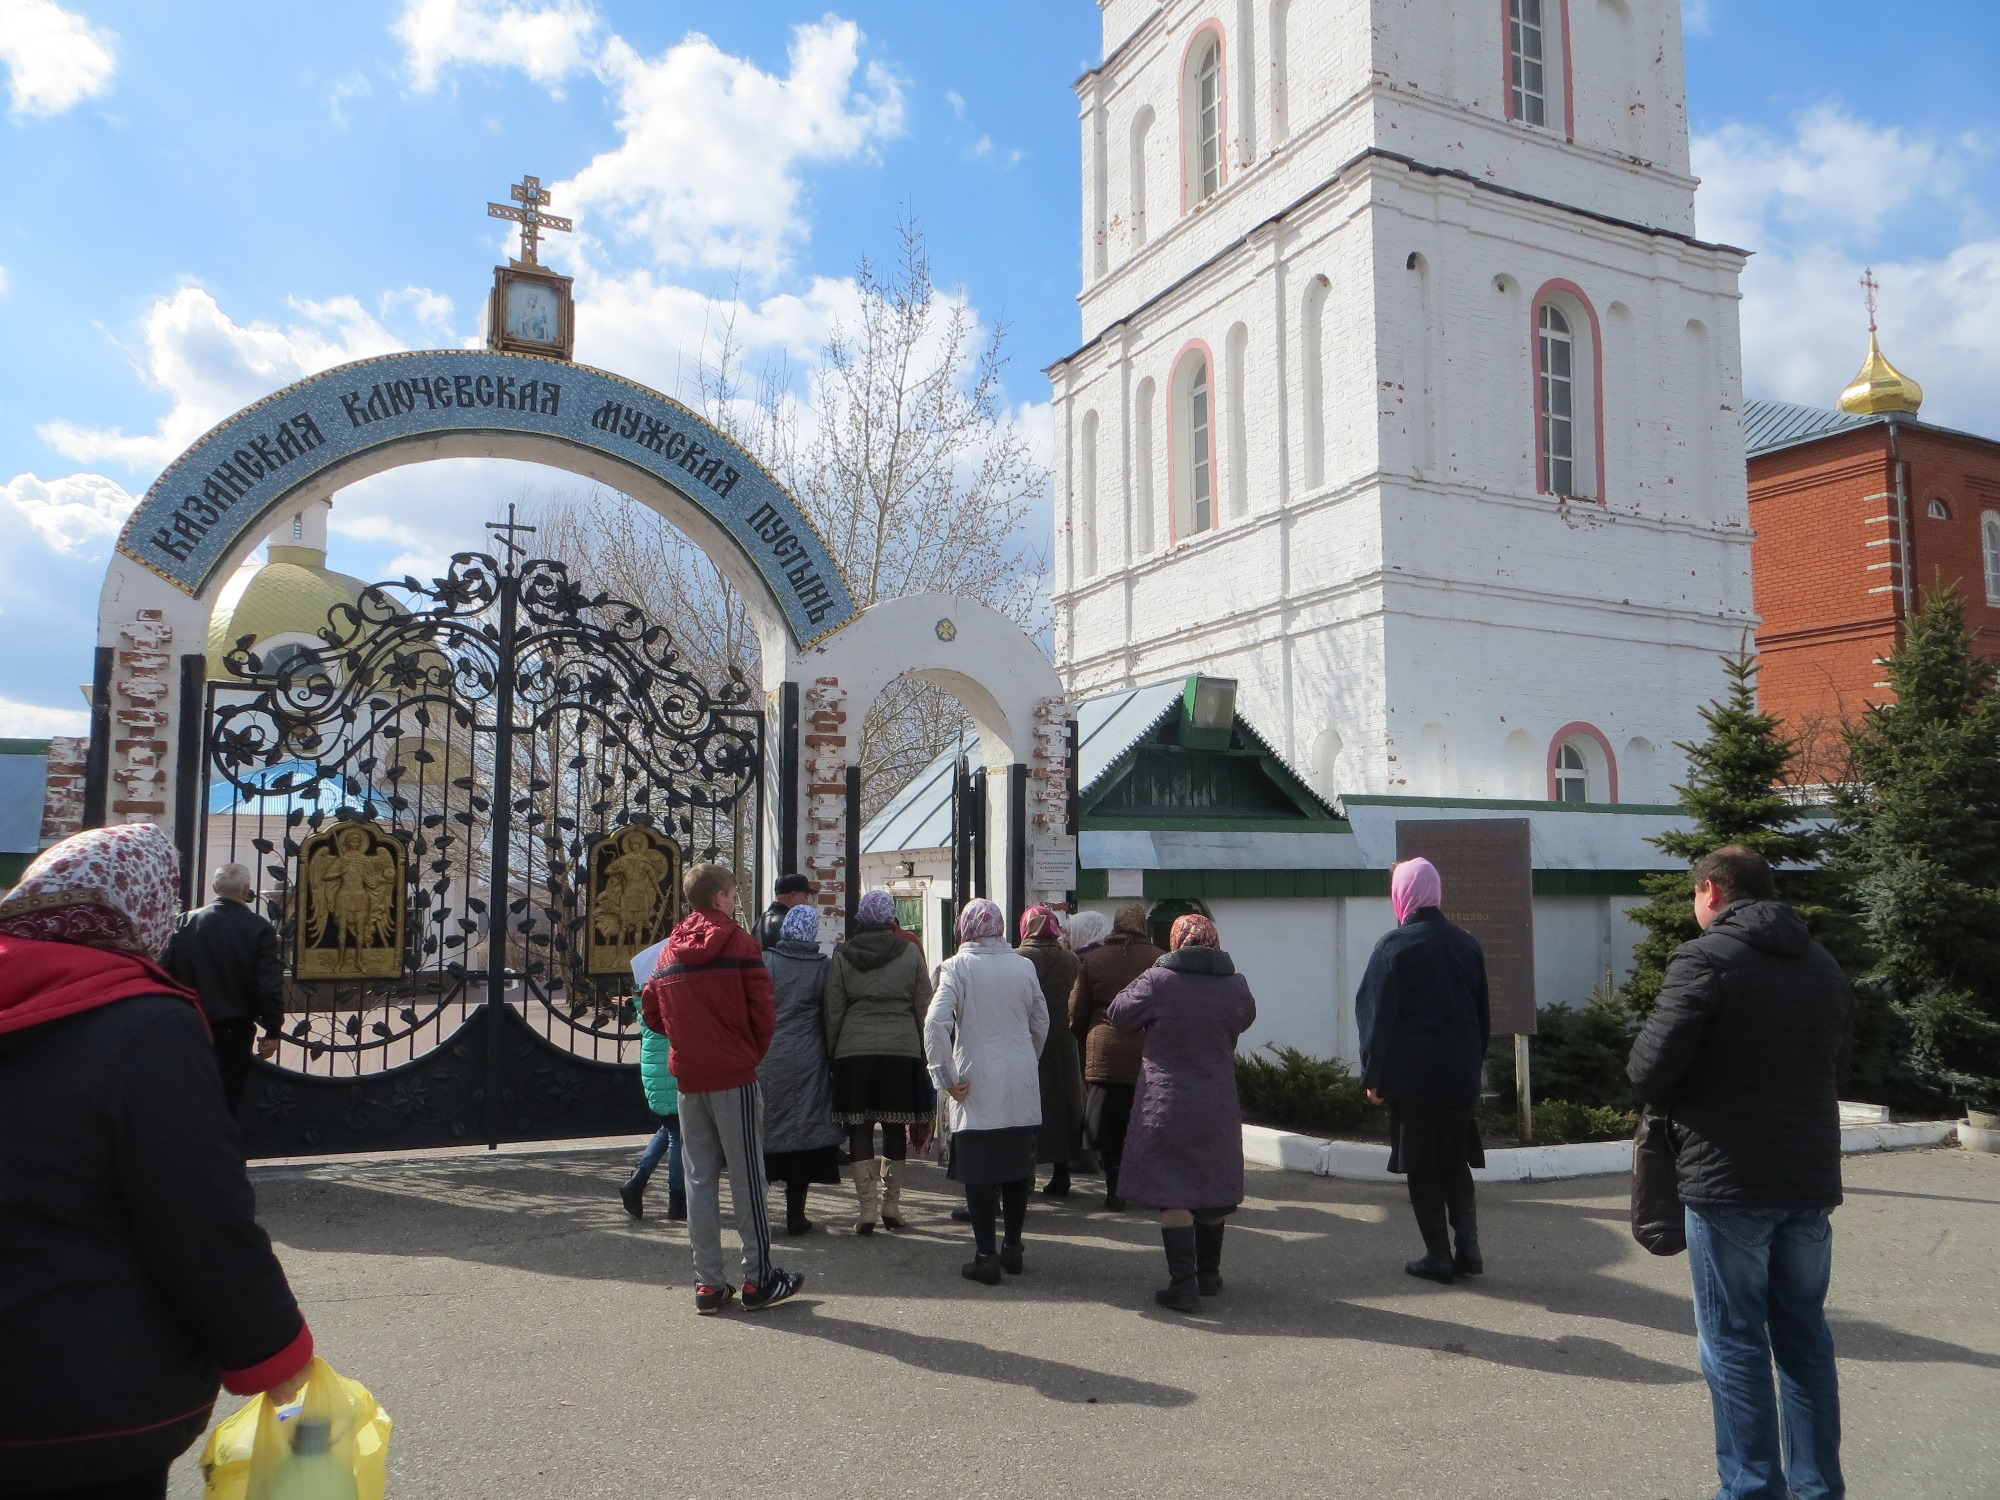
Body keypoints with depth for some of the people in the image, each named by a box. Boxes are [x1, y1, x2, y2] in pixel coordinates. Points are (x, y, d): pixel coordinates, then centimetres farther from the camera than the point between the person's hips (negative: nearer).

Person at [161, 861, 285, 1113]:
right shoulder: (259, 929, -11)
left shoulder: (186, 922, -3)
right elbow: (270, 985, -12)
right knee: (226, 1099, 6)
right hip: (234, 1031, -3)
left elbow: (166, 971, -3)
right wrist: (272, 1031, -4)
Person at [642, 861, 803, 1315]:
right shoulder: (738, 942, -7)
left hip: (688, 1077, 5)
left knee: (699, 1178, 9)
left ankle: (708, 1283, 11)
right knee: (746, 1176, 2)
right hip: (735, 1075, -5)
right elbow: (761, 1009, -10)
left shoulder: (669, 951, 9)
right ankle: (757, 1278, 7)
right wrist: (755, 1053, 5)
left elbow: (653, 1015, 13)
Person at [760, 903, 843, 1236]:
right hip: (806, 1061, -1)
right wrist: (830, 1056, 9)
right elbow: (829, 1017, -1)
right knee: (802, 1128, 6)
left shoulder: (764, 961, -3)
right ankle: (795, 1215, 9)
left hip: (765, 1061, 1)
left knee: (763, 1129, 10)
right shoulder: (821, 966, -4)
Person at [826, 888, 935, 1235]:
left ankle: (868, 1208, -1)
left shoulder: (842, 956, 1)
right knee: (895, 1127, 10)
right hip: (903, 1049, 1)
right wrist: (923, 1050, 13)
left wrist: (831, 1051, 11)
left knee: (859, 1128, 3)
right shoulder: (910, 953, 2)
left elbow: (833, 1011, 2)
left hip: (855, 1050, -1)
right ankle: (891, 1203, 15)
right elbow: (923, 1007, 4)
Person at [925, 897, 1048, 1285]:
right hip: (1021, 1086, 4)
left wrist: (946, 1078, -11)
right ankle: (1012, 1248, 22)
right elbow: (1041, 1023, 11)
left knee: (978, 1170, 4)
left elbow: (936, 1023, -19)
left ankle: (986, 1256, 4)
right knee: (1018, 1166, 13)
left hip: (977, 1085, -3)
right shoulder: (1024, 966, 2)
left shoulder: (957, 967, -8)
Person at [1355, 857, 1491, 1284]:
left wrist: (1373, 1077, -4)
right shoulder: (1466, 943, 5)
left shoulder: (1395, 946, -11)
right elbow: (1483, 1013, 13)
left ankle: (1438, 1256, 6)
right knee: (1456, 1161, 16)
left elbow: (1378, 1016, -11)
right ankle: (1468, 1249, 10)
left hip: (1412, 1076, -5)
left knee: (1422, 1168, 4)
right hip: (1461, 1075, 5)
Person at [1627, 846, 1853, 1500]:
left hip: (1728, 1180, -7)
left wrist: (1672, 1103, 2)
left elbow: (1651, 1066, -18)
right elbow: (1835, 1064, 14)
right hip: (1812, 1179, 7)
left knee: (1734, 1341, 3)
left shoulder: (1704, 958, -13)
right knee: (1805, 1334, 17)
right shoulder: (1823, 964, 10)